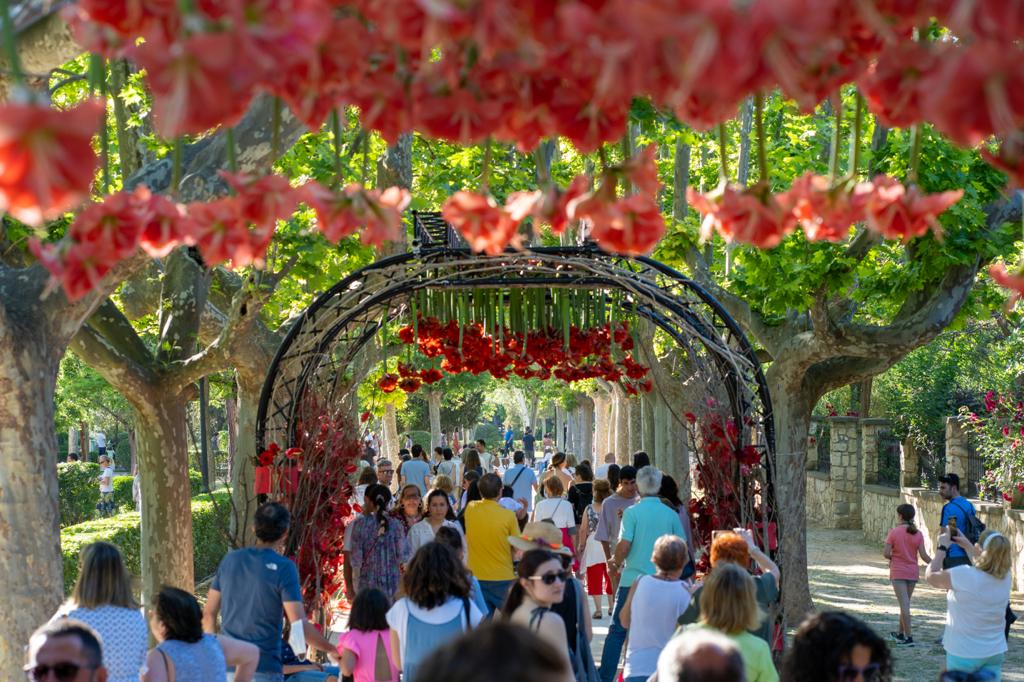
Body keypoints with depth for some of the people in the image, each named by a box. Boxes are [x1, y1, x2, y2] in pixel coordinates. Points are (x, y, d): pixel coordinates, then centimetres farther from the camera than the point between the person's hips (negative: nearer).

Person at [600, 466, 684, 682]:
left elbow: (624, 545, -12)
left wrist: (614, 563, 6)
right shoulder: (671, 514, 2)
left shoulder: (632, 512, -8)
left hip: (633, 580, -2)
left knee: (617, 629, 5)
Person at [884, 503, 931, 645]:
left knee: (904, 605, -7)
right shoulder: (918, 534, -1)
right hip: (912, 573, 4)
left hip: (898, 573, -4)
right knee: (905, 604, 17)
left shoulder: (894, 532, -10)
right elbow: (923, 555, -5)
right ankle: (901, 634, 28)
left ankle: (909, 637, -12)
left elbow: (886, 553, -13)